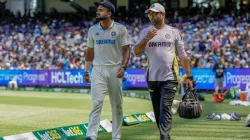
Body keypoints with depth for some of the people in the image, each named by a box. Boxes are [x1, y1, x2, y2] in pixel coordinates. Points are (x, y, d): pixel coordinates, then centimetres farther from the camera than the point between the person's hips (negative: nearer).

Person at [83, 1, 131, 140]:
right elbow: (90, 52, 14)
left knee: (117, 105, 5)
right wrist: (86, 71, 10)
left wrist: (123, 66, -15)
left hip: (115, 70, -1)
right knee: (97, 102, -13)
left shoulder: (120, 29, -1)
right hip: (98, 70, 1)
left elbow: (126, 50, -1)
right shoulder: (93, 29, 8)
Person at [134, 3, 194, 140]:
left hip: (169, 79, -3)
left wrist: (188, 76, 0)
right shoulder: (145, 32, 8)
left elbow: (182, 56, 5)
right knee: (157, 111, 10)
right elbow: (136, 52, -2)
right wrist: (146, 39, -17)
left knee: (165, 109, -13)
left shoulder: (174, 32, 4)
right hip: (152, 78, 3)